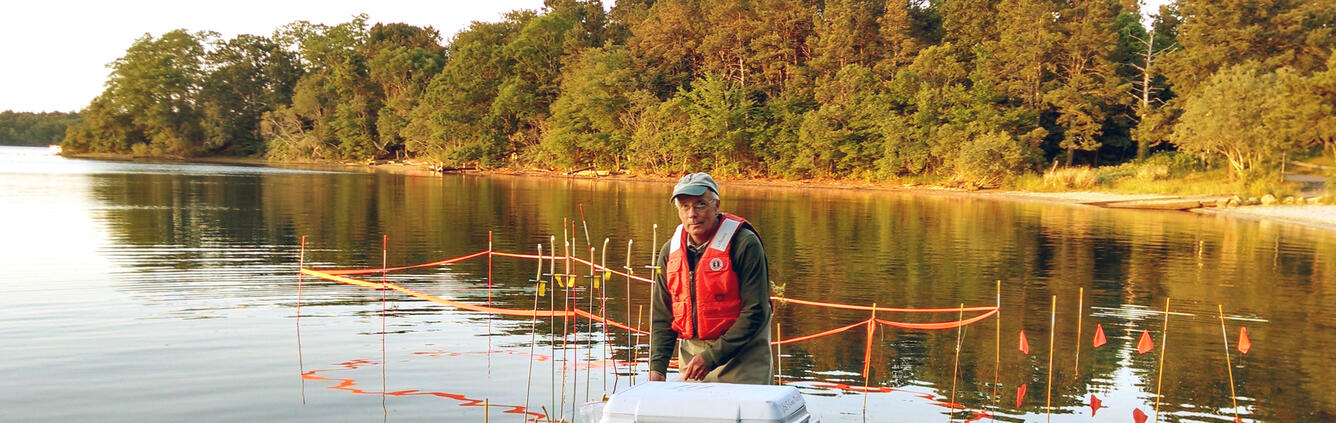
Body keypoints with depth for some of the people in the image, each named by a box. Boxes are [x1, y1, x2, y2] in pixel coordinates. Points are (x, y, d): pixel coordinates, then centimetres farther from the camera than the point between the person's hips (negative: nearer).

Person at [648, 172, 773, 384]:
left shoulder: (745, 245, -12)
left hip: (742, 355, -4)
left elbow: (755, 312, -14)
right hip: (690, 353, 4)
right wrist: (657, 366, -5)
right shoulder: (670, 251, 4)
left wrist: (711, 358, -16)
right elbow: (662, 315, 8)